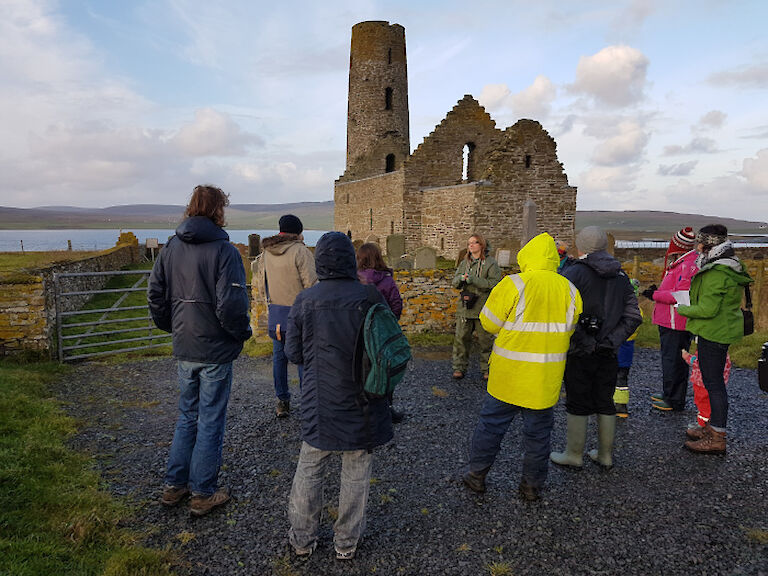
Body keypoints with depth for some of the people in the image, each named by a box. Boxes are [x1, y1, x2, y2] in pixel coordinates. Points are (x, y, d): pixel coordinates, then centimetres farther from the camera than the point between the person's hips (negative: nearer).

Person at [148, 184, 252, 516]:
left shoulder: (171, 248, 5)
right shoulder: (224, 250, -16)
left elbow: (155, 295, 8)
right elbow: (231, 304, -22)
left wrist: (173, 327, 17)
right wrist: (243, 332, -5)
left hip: (184, 350, 6)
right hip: (216, 351, -6)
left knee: (186, 417, 20)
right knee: (210, 421, 6)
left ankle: (174, 485, 29)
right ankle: (203, 494, 17)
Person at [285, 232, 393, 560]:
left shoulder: (304, 301, -7)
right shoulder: (369, 297, -12)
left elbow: (294, 354, 0)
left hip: (319, 405, 1)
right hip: (361, 404, -1)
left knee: (309, 470, 17)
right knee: (356, 472, 14)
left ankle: (302, 539, 32)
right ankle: (347, 542, 28)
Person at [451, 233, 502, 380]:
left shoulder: (490, 263, -2)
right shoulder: (464, 262, 13)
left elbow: (493, 284, -13)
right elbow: (454, 282, 12)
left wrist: (473, 279, -19)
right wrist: (461, 278, -11)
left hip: (483, 307, -4)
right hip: (465, 306, 4)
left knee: (486, 339, 4)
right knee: (461, 337, 4)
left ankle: (488, 369, 18)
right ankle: (459, 367, 15)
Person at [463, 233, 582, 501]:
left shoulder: (513, 285, -13)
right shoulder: (569, 290, 0)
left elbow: (489, 323, -7)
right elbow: (568, 329, 9)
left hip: (510, 373, -3)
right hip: (546, 377, 3)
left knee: (492, 423, 12)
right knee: (538, 430, 14)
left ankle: (476, 475, 24)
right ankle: (532, 486, 26)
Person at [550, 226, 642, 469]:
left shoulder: (574, 273, -11)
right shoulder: (621, 276, 8)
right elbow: (633, 317, 6)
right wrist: (611, 340, 1)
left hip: (580, 352, -5)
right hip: (608, 353, 6)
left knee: (577, 404, 5)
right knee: (605, 403, 16)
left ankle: (574, 455, 16)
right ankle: (605, 455, 27)